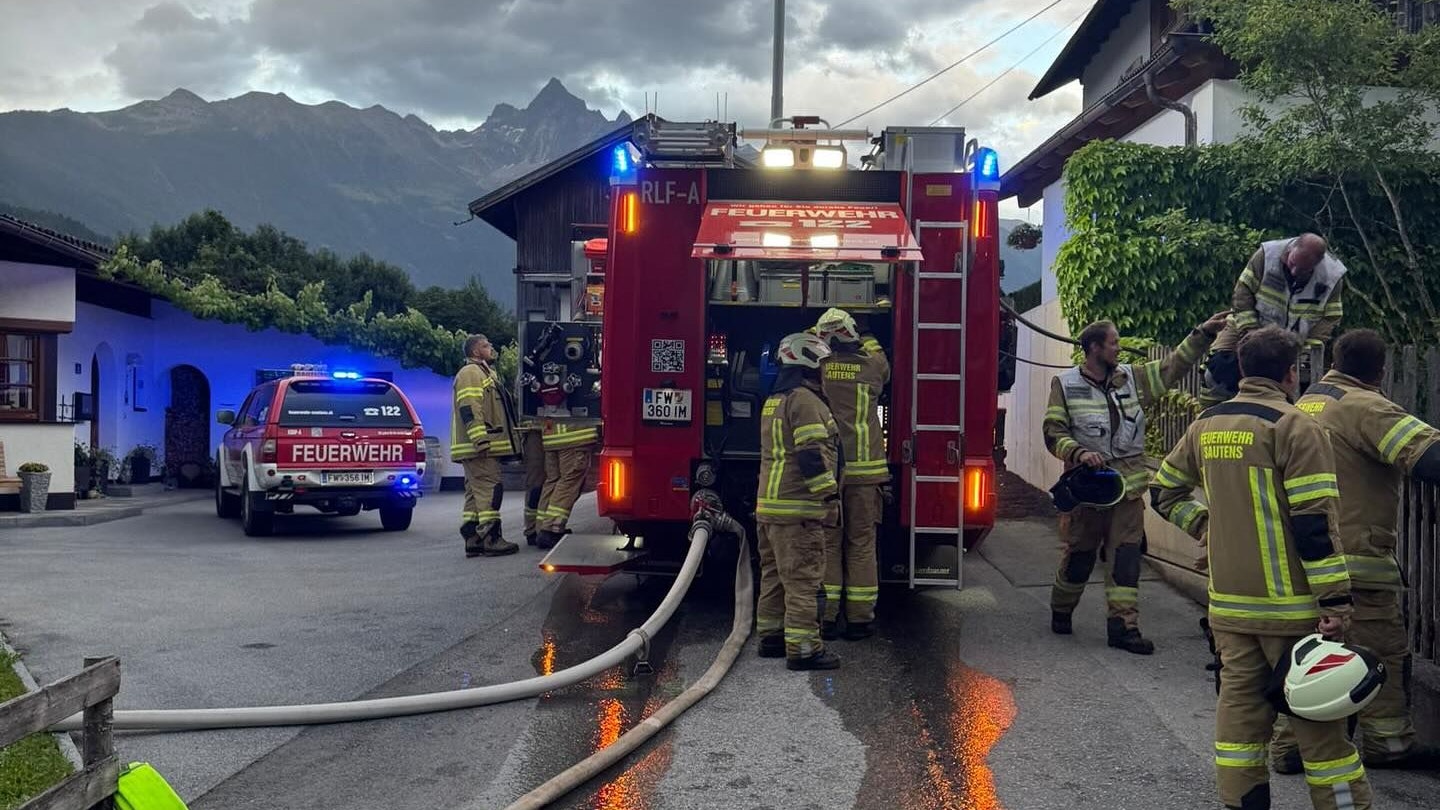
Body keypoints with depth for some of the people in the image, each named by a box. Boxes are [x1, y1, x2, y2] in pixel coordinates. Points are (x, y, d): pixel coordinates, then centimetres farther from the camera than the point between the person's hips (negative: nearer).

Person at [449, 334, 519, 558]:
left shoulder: (485, 373, 25)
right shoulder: (470, 373, -8)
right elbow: (469, 409, -19)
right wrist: (480, 439, -26)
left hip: (484, 447, 11)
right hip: (479, 447, -11)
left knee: (476, 493, 9)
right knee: (489, 490, -12)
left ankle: (472, 540, 11)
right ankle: (490, 539, -14)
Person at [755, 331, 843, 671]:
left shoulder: (774, 400, 19)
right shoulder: (804, 400, -13)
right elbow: (811, 453, -21)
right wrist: (829, 493, -18)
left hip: (769, 503, 10)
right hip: (797, 506, -10)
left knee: (775, 573, 15)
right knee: (803, 578, -8)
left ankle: (771, 636, 22)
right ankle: (803, 648, -8)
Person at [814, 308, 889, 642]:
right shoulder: (872, 367, 2)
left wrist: (814, 333, 37)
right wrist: (868, 341, 45)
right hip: (864, 470, 0)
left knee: (826, 543, 5)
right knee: (862, 543, 6)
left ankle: (825, 618, 4)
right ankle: (859, 619, 8)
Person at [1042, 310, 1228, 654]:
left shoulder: (1132, 378, 10)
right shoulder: (1066, 385, -1)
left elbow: (1173, 367, 12)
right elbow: (1053, 432, -4)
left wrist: (1203, 333, 5)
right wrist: (1079, 453, -20)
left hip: (1128, 484, 3)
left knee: (1126, 556, -2)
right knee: (1079, 554, 8)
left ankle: (1123, 625, 0)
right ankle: (1060, 611, 28)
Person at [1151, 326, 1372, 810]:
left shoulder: (1207, 426, 9)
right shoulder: (1293, 426, -11)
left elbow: (1165, 491, 20)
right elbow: (1315, 521, -16)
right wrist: (1336, 601, -14)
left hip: (1228, 602, 6)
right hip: (1289, 604, -6)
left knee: (1239, 704, 10)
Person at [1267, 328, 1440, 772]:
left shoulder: (1305, 404, 15)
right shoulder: (1365, 407, -12)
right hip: (1355, 557, -8)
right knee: (1384, 652, 5)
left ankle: (1289, 744, 15)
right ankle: (1389, 743, 15)